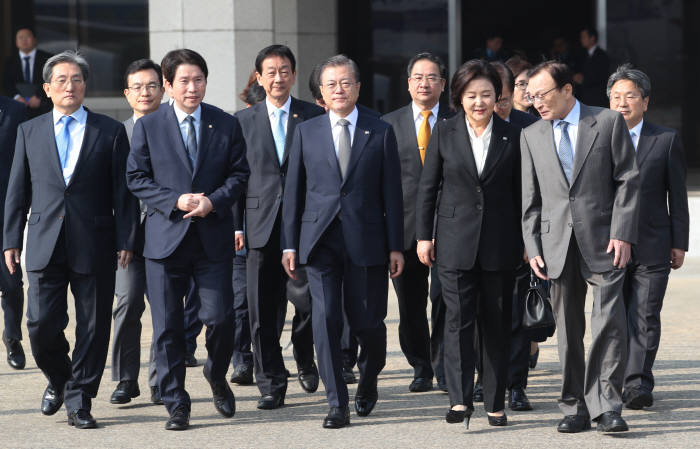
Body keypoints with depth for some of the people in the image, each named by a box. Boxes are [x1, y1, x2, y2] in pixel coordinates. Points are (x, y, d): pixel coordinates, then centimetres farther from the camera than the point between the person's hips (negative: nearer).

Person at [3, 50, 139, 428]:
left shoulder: (111, 132, 5)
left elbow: (124, 192, 3)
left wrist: (126, 241, -4)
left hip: (94, 246, -1)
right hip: (45, 244, 1)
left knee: (93, 327, 1)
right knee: (41, 324, -4)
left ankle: (79, 401, 12)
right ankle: (58, 379, 24)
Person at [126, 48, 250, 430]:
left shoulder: (226, 125, 6)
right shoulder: (147, 127, 3)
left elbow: (239, 174, 7)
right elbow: (136, 177, 2)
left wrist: (214, 201, -11)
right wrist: (174, 201, -11)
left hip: (214, 238, 0)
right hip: (165, 238, 0)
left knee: (220, 319, -4)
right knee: (167, 327, 1)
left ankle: (216, 376, 26)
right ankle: (176, 404, 11)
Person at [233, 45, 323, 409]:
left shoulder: (314, 117, 6)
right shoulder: (243, 120, 9)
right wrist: (236, 225, 2)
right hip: (262, 225, 1)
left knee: (309, 301, 2)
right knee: (263, 311, -1)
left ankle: (305, 361, 30)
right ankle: (271, 383, 5)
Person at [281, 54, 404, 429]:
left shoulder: (380, 133, 5)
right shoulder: (306, 132, 8)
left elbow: (391, 193, 4)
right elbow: (293, 191, 9)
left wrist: (395, 246, 0)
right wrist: (289, 244, 4)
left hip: (366, 240, -1)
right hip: (321, 240, 1)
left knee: (368, 323, 3)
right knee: (326, 322, -6)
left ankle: (368, 381, 32)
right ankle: (337, 404, -1)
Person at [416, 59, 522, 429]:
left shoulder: (512, 137, 4)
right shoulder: (444, 133, 4)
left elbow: (521, 192, 8)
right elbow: (427, 187, 6)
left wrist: (527, 241, 6)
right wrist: (423, 235, 2)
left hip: (500, 244, 1)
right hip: (456, 242, -1)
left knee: (496, 324, 6)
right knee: (458, 319, -9)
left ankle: (495, 404, 12)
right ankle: (459, 400, -13)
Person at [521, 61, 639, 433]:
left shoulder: (609, 123, 2)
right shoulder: (531, 136, 12)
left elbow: (628, 180, -1)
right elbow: (530, 199, 12)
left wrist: (622, 235, -10)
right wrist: (533, 247, 2)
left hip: (603, 240, -3)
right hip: (557, 244, 3)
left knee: (610, 322, -11)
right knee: (568, 329, 5)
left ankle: (606, 406, -6)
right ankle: (575, 408, 12)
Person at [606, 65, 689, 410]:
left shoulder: (666, 140, 5)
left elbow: (677, 197, 5)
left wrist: (679, 244, 1)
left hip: (652, 248, -2)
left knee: (645, 318, -8)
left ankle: (637, 383, -9)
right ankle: (616, 384, 15)